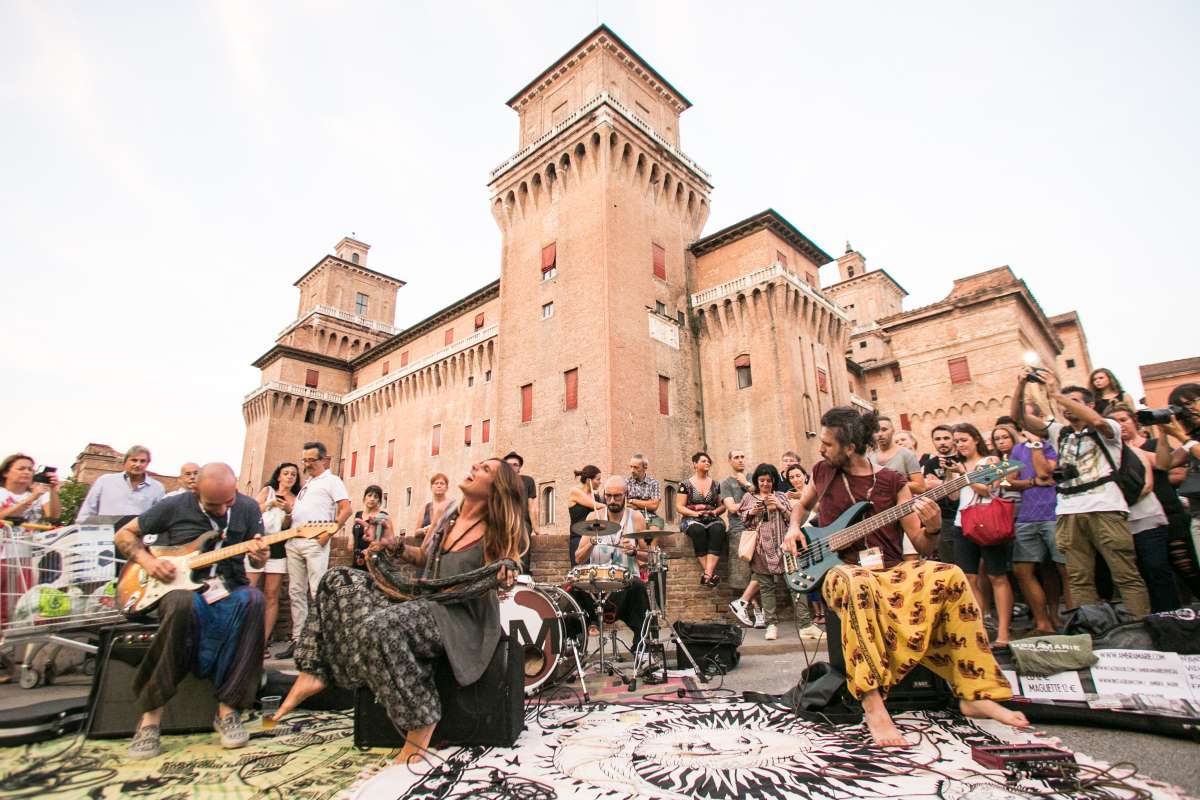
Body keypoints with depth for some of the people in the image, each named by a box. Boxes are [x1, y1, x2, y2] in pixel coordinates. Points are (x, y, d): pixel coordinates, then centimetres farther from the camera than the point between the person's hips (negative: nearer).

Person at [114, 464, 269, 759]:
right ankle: (151, 717, -25)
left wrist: (260, 556, -18)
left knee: (252, 599, -35)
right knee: (183, 605, -39)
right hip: (179, 587, -1)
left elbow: (258, 559, 7)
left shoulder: (248, 508, 1)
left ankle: (228, 710, -25)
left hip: (228, 589, 1)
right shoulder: (174, 507, -2)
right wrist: (147, 560, -7)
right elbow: (124, 535, 11)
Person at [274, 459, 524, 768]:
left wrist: (501, 579, -31)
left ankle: (420, 724, -21)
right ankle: (314, 674, -2)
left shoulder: (494, 532, -12)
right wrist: (396, 546, 3)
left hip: (459, 618, -8)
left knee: (378, 627, -35)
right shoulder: (452, 513, 7)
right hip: (424, 600, 8)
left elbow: (485, 590, -9)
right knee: (339, 580, -1)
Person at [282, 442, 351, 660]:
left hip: (315, 541, -8)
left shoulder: (331, 480, 1)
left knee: (318, 592, -9)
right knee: (296, 592, 9)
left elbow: (346, 509, -10)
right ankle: (298, 640, 15)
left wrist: (329, 532, -16)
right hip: (294, 542, 8)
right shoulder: (307, 483, 24)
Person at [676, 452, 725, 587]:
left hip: (712, 518, 2)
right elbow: (679, 507, 2)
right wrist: (696, 513, -13)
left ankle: (707, 574, -42)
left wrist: (715, 511, -4)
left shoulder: (716, 484, 18)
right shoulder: (686, 484, 8)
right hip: (692, 519, -2)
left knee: (718, 529, -34)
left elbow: (722, 505, 18)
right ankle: (710, 573, -36)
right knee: (698, 530, -38)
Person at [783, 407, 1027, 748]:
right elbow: (801, 505, 27)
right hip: (842, 570, -1)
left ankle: (973, 693, -16)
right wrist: (794, 529, 7)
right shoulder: (823, 471, 7)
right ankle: (872, 703, -37)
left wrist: (932, 528, -19)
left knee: (950, 577, -27)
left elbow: (921, 546, 3)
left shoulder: (892, 481, 4)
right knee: (857, 583, -39)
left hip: (890, 570, 2)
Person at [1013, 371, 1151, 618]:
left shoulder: (1107, 429, 9)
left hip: (1105, 509, -3)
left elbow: (1097, 421, -15)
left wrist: (1057, 394, -15)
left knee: (1126, 576, -4)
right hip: (1069, 512, 4)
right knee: (1079, 580, 3)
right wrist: (1021, 387, -3)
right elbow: (1020, 418, 11)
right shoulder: (1059, 432, 20)